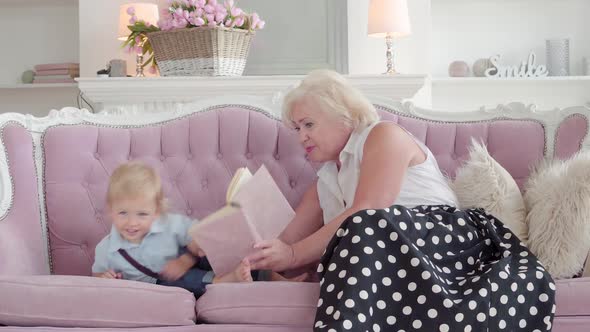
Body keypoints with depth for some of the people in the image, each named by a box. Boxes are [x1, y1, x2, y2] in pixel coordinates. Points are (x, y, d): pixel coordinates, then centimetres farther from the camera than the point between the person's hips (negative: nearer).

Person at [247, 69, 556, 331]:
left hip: (447, 238, -5)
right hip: (385, 262, 5)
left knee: (370, 229, -39)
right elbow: (288, 241, 21)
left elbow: (367, 216, -13)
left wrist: (294, 255, -15)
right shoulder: (324, 182, 28)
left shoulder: (385, 136, 3)